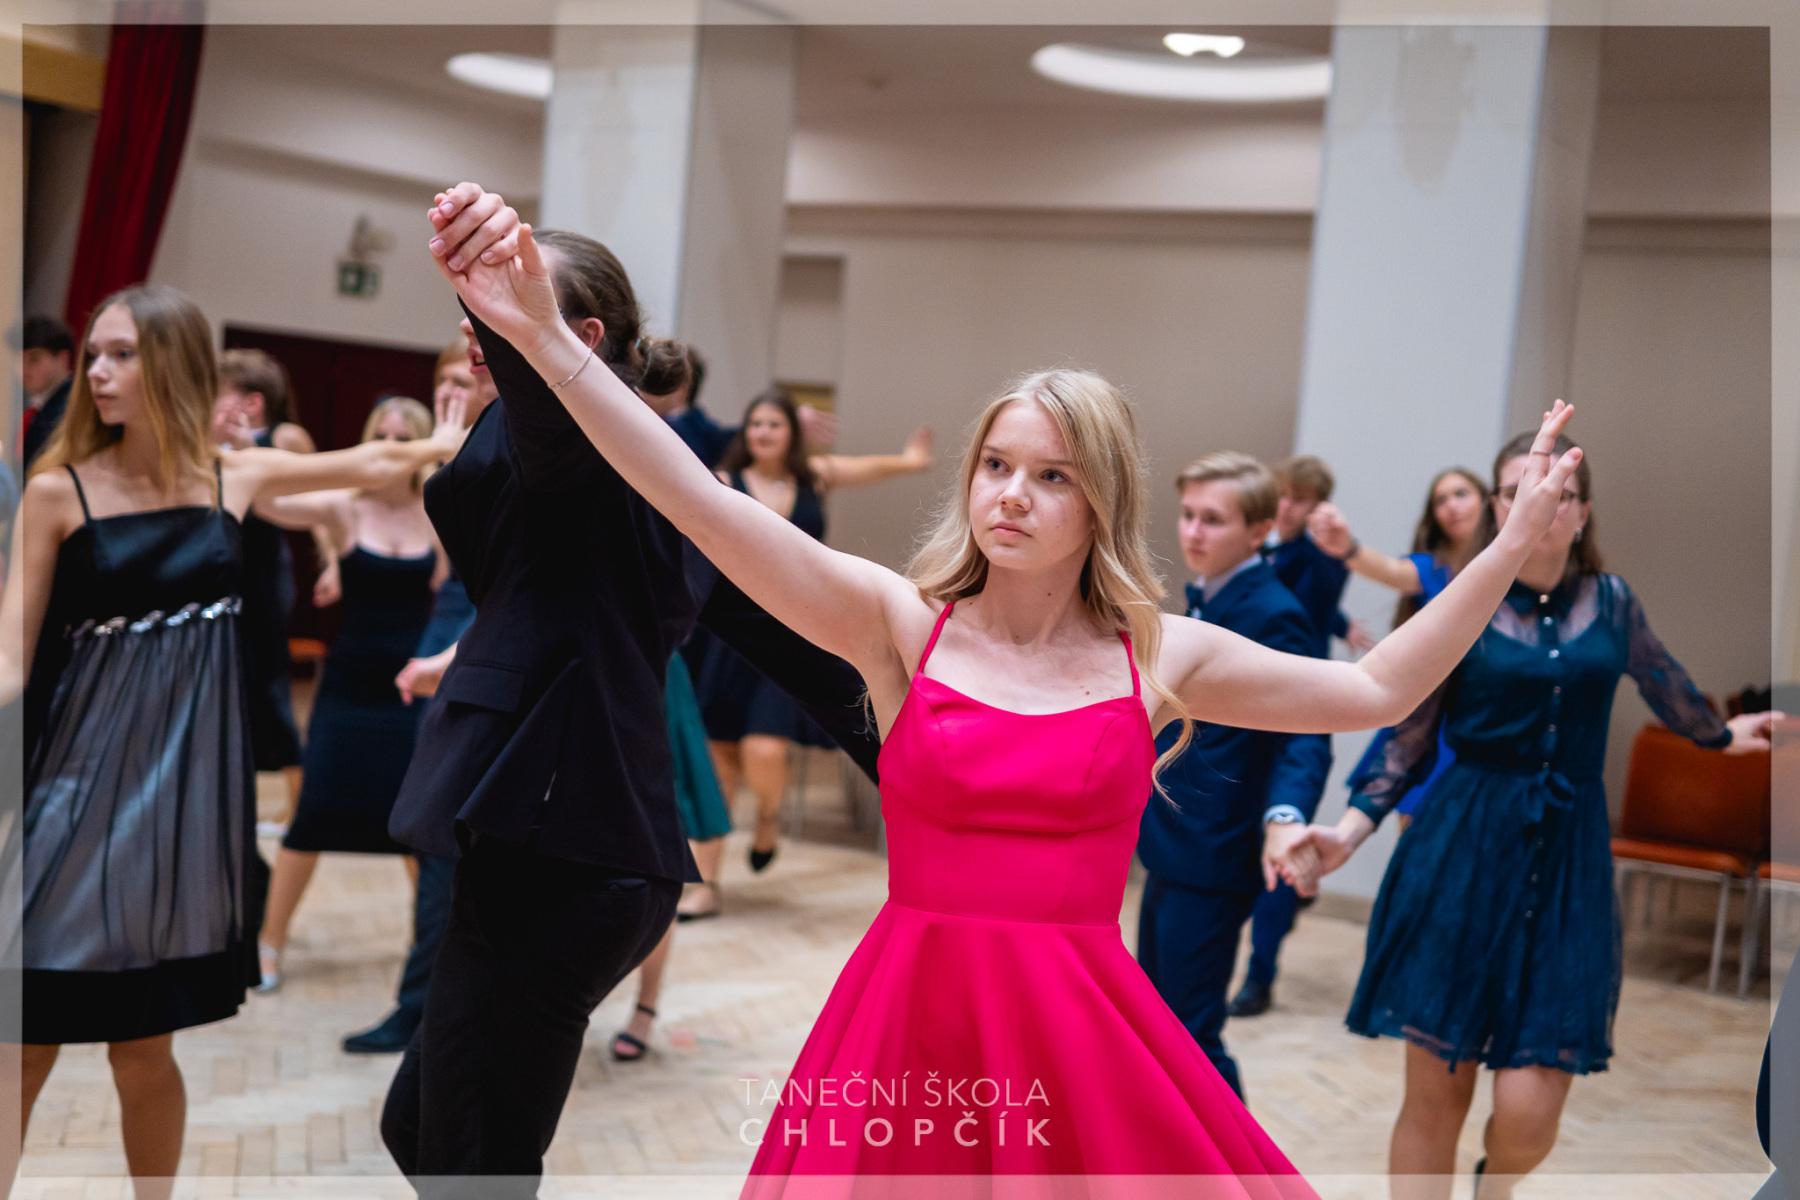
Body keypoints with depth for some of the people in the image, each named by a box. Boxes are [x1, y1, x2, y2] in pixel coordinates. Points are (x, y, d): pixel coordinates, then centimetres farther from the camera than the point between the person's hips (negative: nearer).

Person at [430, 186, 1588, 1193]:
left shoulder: (1161, 653, 5)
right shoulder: (901, 622, -2)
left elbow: (1375, 691, 11)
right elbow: (708, 504, -12)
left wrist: (1513, 545, 7)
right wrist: (545, 338, -22)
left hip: (1083, 1040, 1)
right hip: (912, 1028, -1)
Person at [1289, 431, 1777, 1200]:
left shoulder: (1611, 601, 7)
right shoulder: (1459, 604, 0)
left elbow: (1662, 679, 28)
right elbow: (1412, 737, 4)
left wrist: (1721, 735, 45)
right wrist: (1349, 829, -9)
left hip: (1569, 856, 2)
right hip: (1462, 850, -1)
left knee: (1528, 1114, -6)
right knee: (1435, 1097, -1)